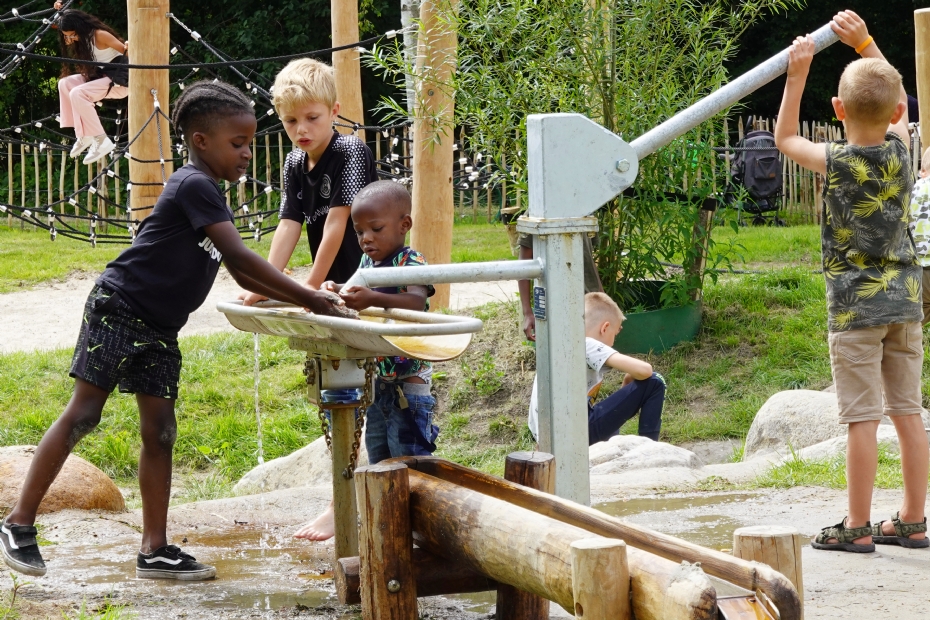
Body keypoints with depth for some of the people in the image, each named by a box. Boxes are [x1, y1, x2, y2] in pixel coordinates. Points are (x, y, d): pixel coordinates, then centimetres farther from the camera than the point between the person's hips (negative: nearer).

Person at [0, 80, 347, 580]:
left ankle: (154, 550, 6)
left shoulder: (211, 197, 14)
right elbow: (240, 258, -24)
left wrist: (304, 299, 3)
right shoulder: (195, 186, -16)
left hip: (158, 331, 9)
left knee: (159, 431, 4)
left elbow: (243, 277, 15)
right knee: (83, 414, -7)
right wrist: (307, 298, -24)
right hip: (117, 309, -9)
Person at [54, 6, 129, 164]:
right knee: (65, 83, -3)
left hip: (120, 80, -9)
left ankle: (101, 141, -24)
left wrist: (129, 49, -46)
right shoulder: (82, 37, 5)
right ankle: (83, 135, -3)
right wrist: (60, 12, 6)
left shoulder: (100, 35, -20)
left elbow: (126, 50, -23)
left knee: (77, 93, -25)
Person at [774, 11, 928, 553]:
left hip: (856, 306, -5)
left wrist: (797, 74, 6)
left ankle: (858, 527, 0)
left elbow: (784, 138, 7)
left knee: (863, 417, -4)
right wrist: (865, 43, 17)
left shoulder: (836, 161, -11)